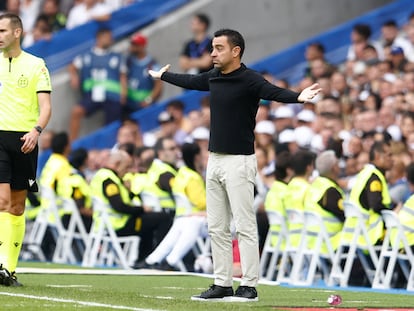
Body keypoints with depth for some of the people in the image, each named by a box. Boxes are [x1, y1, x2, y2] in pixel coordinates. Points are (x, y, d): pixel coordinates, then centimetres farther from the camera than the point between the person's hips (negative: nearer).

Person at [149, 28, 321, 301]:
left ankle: (249, 286, -4)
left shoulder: (249, 80, -13)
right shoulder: (213, 77, 9)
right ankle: (222, 285, 15)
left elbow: (274, 92, -31)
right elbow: (189, 81, 29)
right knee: (217, 227, 10)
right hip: (215, 159, 8)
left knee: (244, 225, -6)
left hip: (239, 161, -8)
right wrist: (162, 76, 46)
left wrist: (298, 97, -51)